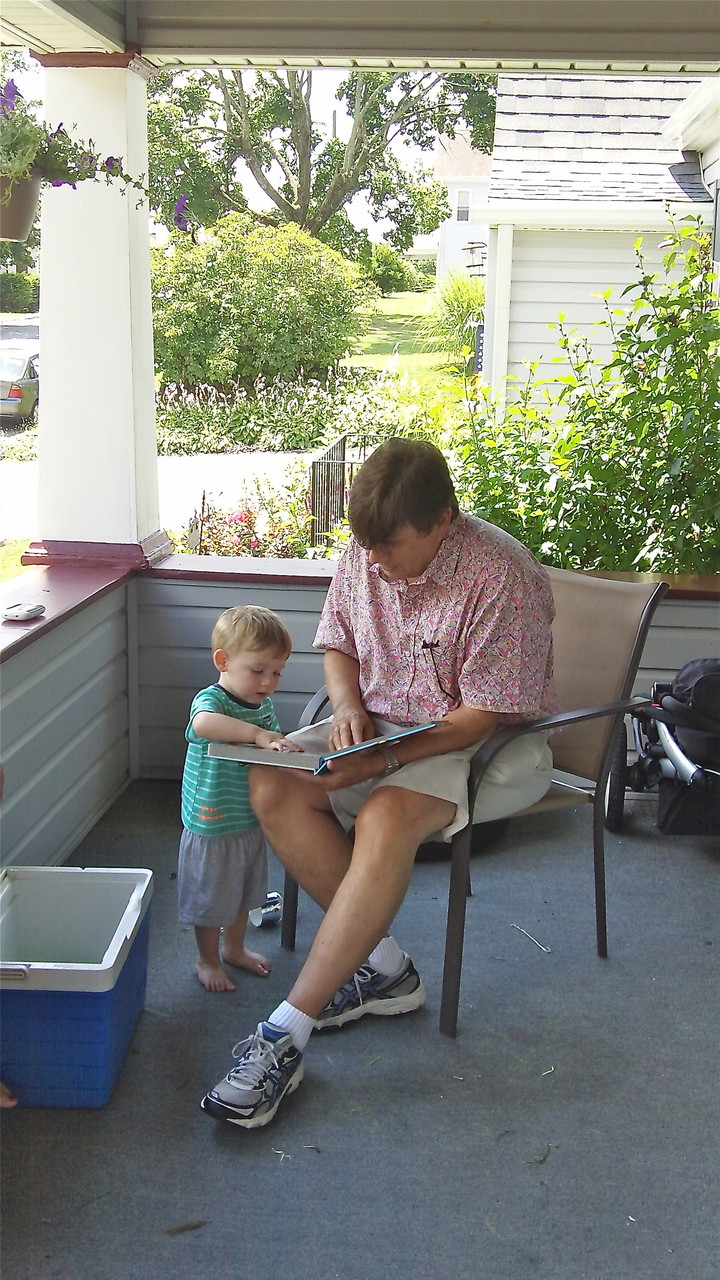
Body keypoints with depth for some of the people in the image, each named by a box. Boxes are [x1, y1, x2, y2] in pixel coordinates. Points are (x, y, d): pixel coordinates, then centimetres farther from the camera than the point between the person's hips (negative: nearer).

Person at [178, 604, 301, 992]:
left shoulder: (264, 706, 3)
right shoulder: (210, 699, -22)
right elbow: (203, 724, -48)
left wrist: (284, 750, -4)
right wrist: (259, 734, -51)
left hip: (252, 822, 7)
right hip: (212, 825, -7)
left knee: (242, 892, 25)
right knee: (211, 899, 11)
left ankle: (234, 948, 47)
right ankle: (207, 960, 33)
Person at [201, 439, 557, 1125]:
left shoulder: (502, 576, -22)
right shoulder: (364, 554, -2)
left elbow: (483, 715, -21)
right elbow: (338, 643, 14)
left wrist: (385, 759, -28)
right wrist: (348, 706, -8)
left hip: (478, 744, -7)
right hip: (377, 725, 7)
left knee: (386, 817, -36)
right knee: (272, 785, -18)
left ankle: (285, 1034, -29)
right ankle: (385, 969, -8)